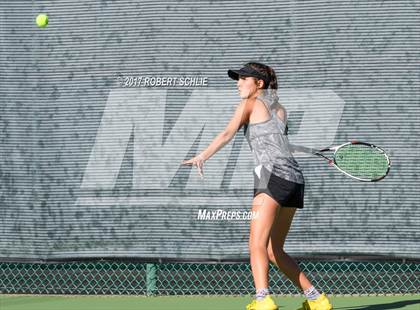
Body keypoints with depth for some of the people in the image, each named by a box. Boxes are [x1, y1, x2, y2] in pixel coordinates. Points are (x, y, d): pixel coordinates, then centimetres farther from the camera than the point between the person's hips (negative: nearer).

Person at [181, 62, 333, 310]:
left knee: (257, 244, -19)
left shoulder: (251, 104, 6)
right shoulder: (281, 109, 25)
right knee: (274, 250, 17)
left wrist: (203, 156, -18)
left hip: (273, 174, -8)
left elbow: (228, 134, -9)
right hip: (295, 178, 8)